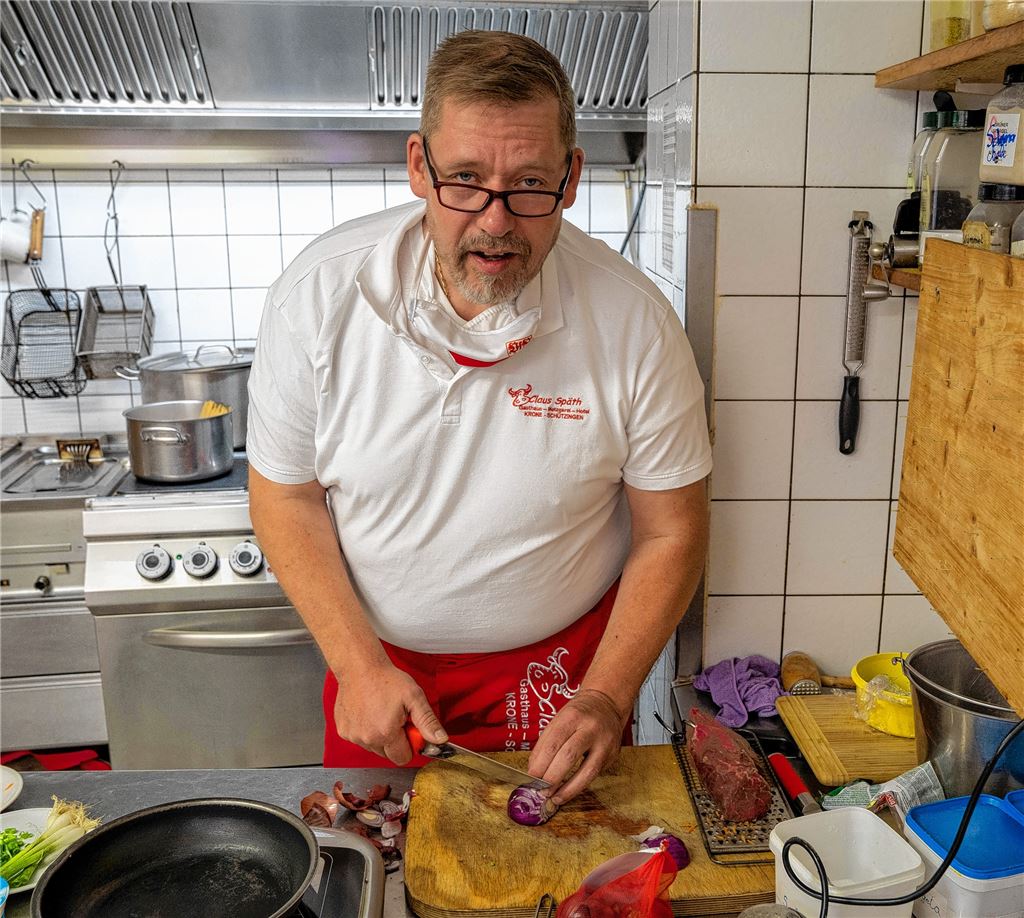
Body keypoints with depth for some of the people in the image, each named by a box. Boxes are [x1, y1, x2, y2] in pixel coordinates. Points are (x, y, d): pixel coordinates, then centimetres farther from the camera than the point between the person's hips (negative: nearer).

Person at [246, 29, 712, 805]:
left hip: (562, 664, -1)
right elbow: (286, 496, -8)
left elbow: (671, 533, -10)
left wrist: (606, 698, -18)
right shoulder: (317, 295, -19)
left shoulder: (635, 322, -21)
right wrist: (359, 665, -14)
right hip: (376, 660, 2)